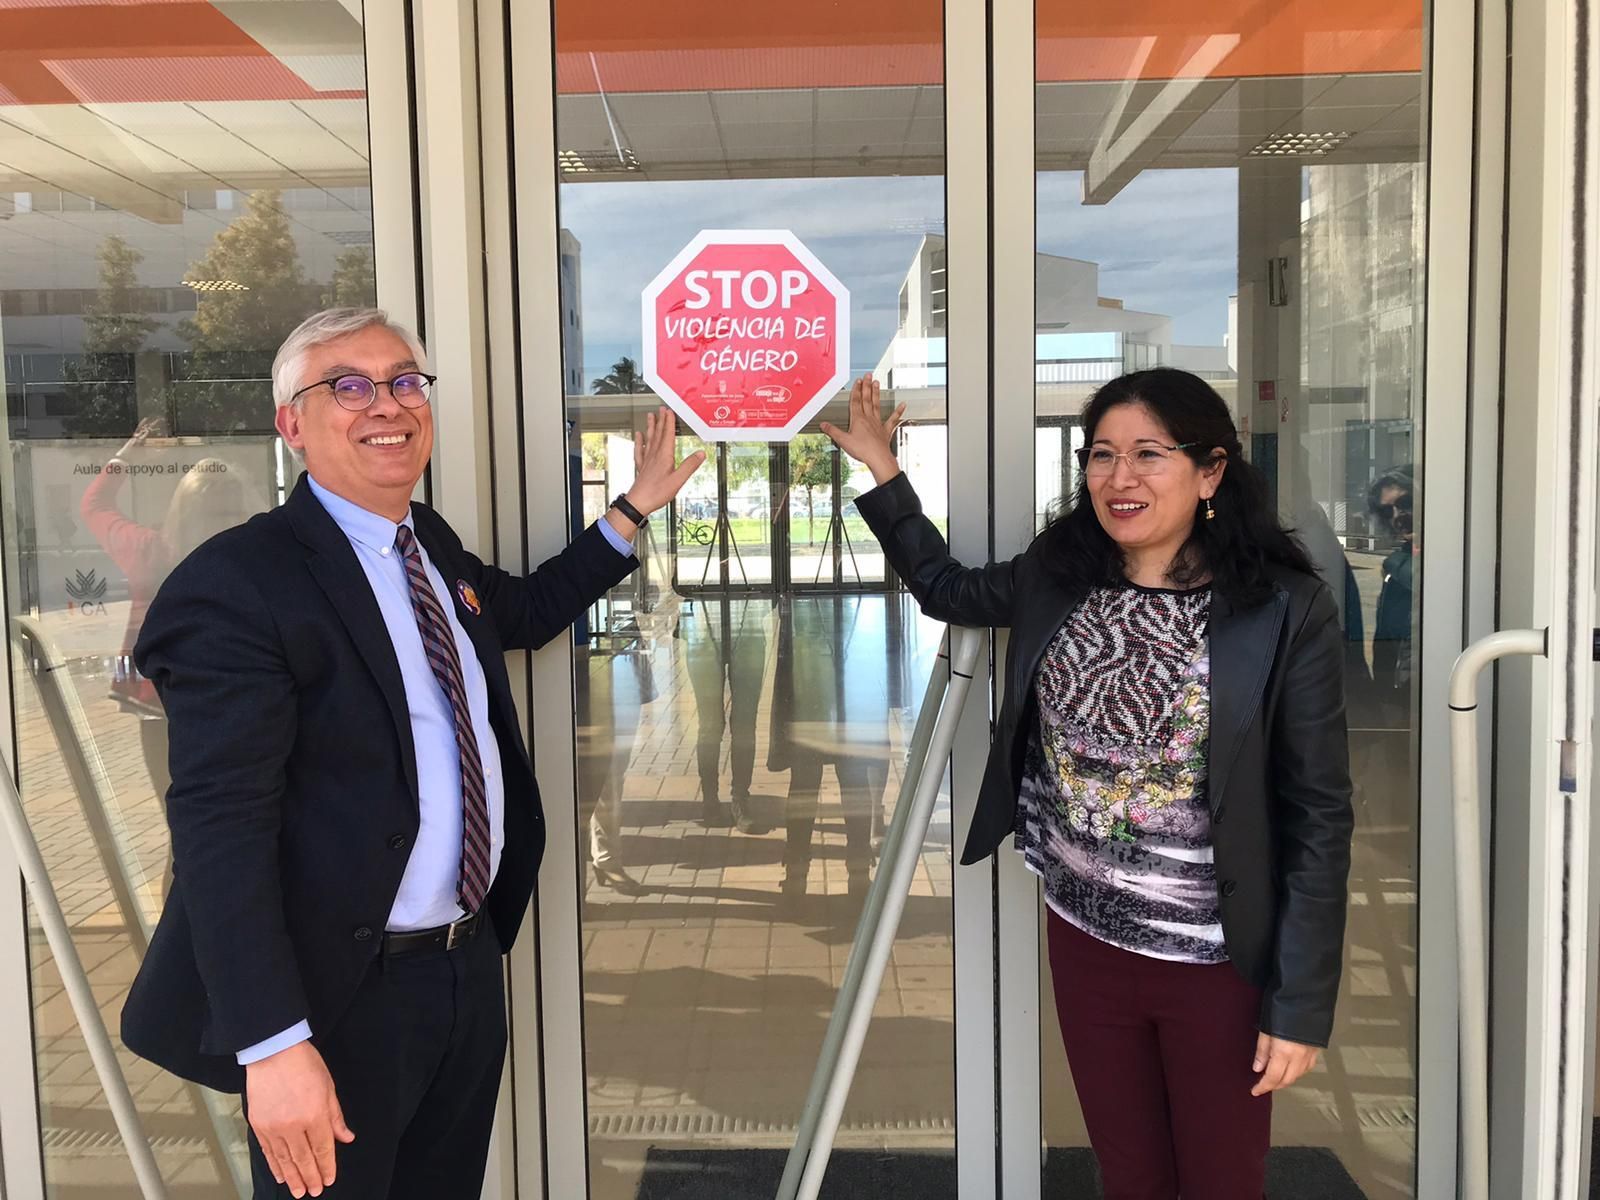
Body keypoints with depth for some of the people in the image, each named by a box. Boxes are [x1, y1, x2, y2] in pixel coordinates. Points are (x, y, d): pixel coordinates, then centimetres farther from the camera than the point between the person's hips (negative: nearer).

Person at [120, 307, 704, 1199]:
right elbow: (220, 826, -23)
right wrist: (274, 1044, -27)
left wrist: (637, 507, 22)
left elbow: (527, 612, 27)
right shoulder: (239, 582, -18)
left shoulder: (435, 544, 7)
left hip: (473, 964, 8)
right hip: (342, 995, -7)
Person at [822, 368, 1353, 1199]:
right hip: (1083, 942, 4)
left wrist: (1300, 1004, -11)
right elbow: (945, 588, 18)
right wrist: (880, 468, 10)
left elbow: (1318, 816, -12)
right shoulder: (1056, 576, -3)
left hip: (1218, 965, -3)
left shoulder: (1286, 610, -16)